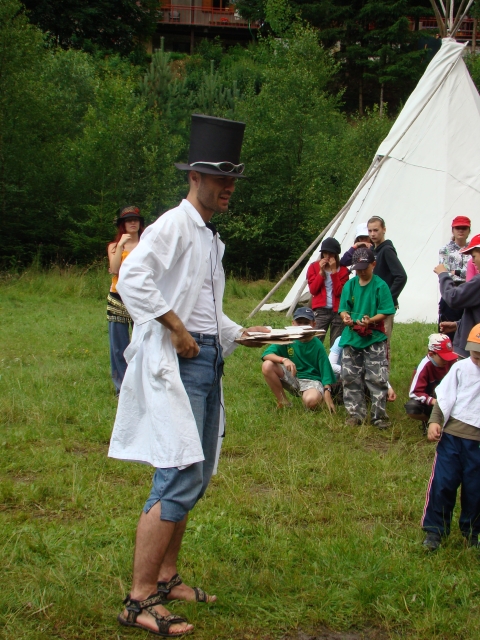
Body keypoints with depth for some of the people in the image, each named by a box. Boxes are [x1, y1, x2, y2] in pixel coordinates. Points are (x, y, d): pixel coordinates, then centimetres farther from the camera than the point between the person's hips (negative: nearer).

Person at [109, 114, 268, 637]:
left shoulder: (211, 238, 22)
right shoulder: (173, 225, -8)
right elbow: (132, 276, -25)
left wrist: (242, 334, 17)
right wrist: (177, 329, -22)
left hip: (207, 360, 10)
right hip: (174, 362, -10)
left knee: (194, 478, 12)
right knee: (180, 477, -15)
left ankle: (166, 578, 24)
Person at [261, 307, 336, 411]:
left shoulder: (317, 345, -10)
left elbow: (325, 371, -9)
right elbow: (266, 354, -16)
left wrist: (327, 394, -21)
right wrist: (284, 360, -35)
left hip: (311, 380, -4)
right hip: (291, 378, 4)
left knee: (311, 401, -39)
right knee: (267, 366, -22)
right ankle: (283, 403, -8)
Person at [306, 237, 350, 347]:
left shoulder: (342, 269, 5)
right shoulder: (314, 267, 7)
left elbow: (339, 291, -7)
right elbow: (312, 290, -1)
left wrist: (334, 271, -11)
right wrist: (321, 271, -9)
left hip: (338, 310, 0)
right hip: (320, 310, 0)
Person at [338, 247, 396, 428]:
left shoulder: (380, 285, -5)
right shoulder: (350, 285, 6)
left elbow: (385, 312, -7)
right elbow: (343, 309, 6)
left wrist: (371, 320, -25)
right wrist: (345, 317, -17)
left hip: (374, 338, -4)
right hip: (351, 337, 4)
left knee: (377, 379, -5)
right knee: (350, 378, 7)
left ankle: (379, 415, 4)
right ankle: (356, 413, 18)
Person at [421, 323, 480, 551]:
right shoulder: (461, 368, 2)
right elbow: (444, 397, 4)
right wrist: (435, 421, -7)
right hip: (452, 436, 0)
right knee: (442, 483, 0)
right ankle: (434, 530, 12)